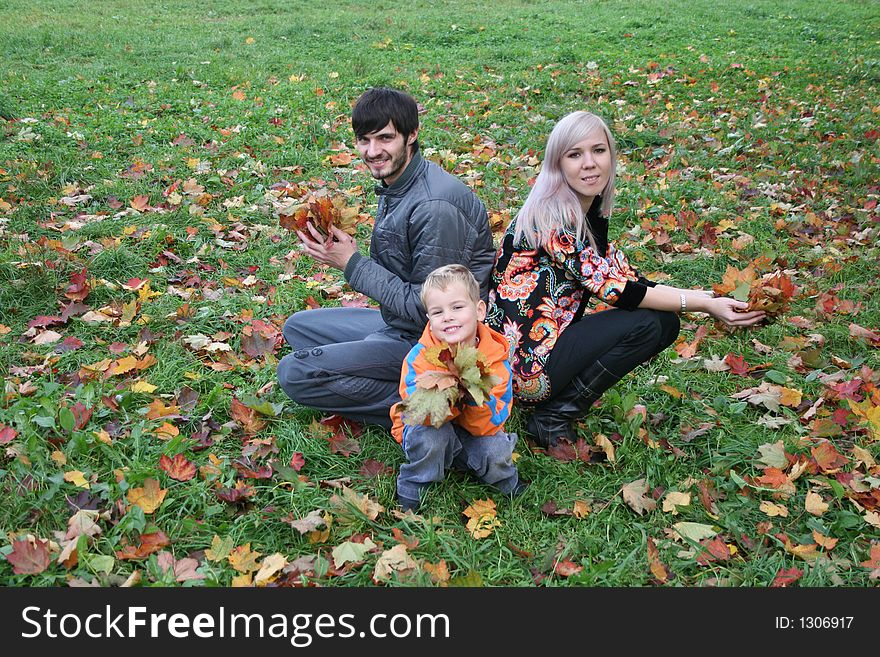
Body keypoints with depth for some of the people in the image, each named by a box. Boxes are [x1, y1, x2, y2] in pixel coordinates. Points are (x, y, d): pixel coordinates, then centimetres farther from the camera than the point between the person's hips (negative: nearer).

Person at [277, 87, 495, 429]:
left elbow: (429, 308, -24)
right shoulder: (394, 184, 4)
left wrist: (353, 264, -19)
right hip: (400, 323, 10)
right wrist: (345, 253, -2)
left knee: (294, 373, -14)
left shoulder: (435, 207, -27)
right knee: (297, 327, 19)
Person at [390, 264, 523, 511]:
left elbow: (492, 423, -20)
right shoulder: (420, 357, -21)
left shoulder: (496, 358, -17)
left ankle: (504, 481, 9)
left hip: (473, 434, 2)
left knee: (496, 451, -27)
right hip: (430, 433, -2)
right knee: (431, 433, -34)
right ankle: (412, 485, -7)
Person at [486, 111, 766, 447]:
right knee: (646, 324, -16)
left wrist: (705, 295, -3)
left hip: (552, 339, 9)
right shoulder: (551, 216, -19)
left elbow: (625, 277, 9)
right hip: (523, 364, -9)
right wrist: (704, 305, -18)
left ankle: (561, 401, 8)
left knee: (665, 321, 7)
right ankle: (552, 419, -7)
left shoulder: (590, 212, 10)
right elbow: (609, 287, -21)